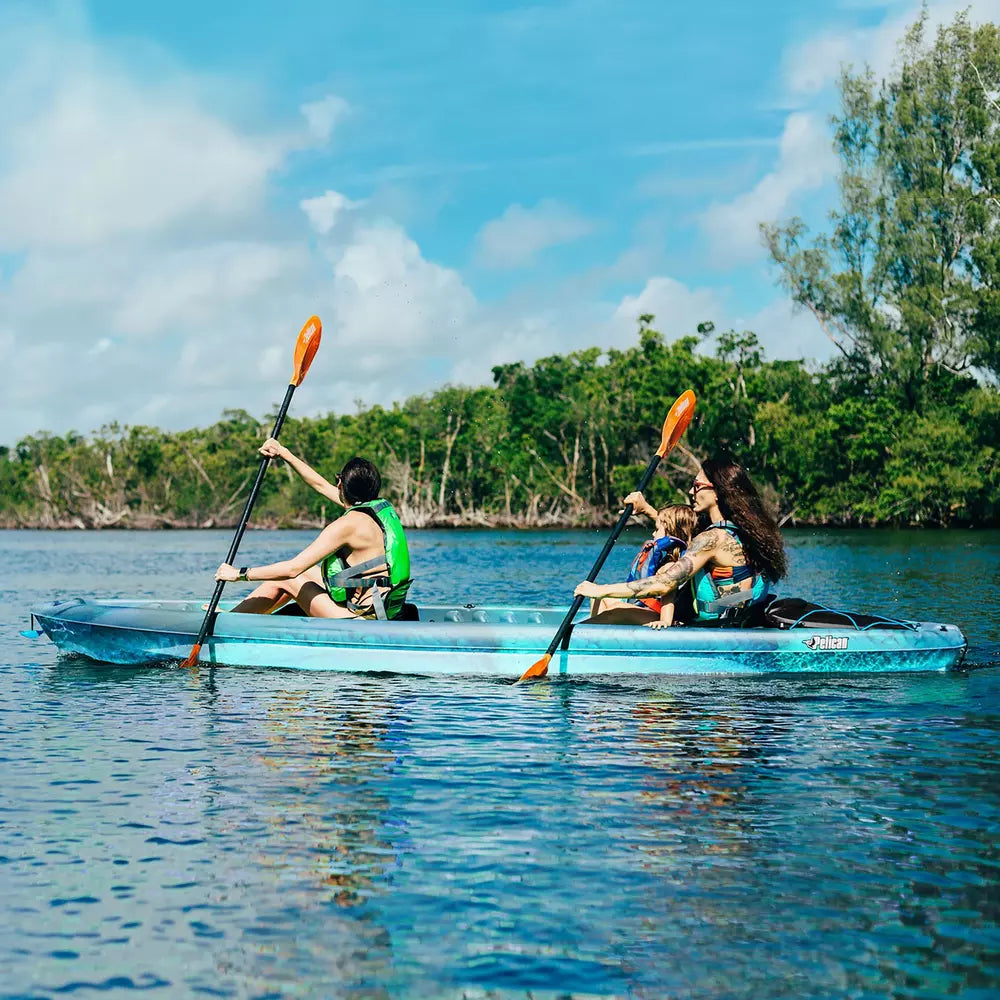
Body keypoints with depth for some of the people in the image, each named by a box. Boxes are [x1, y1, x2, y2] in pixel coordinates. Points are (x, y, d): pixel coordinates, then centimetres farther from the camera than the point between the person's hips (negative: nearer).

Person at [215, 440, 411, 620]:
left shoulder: (347, 524, -21)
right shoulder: (383, 507, 5)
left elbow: (292, 568, -20)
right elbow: (321, 485, 19)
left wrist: (240, 574, -9)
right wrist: (283, 453, 22)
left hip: (360, 620, -9)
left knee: (282, 581, 7)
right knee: (303, 573, 21)